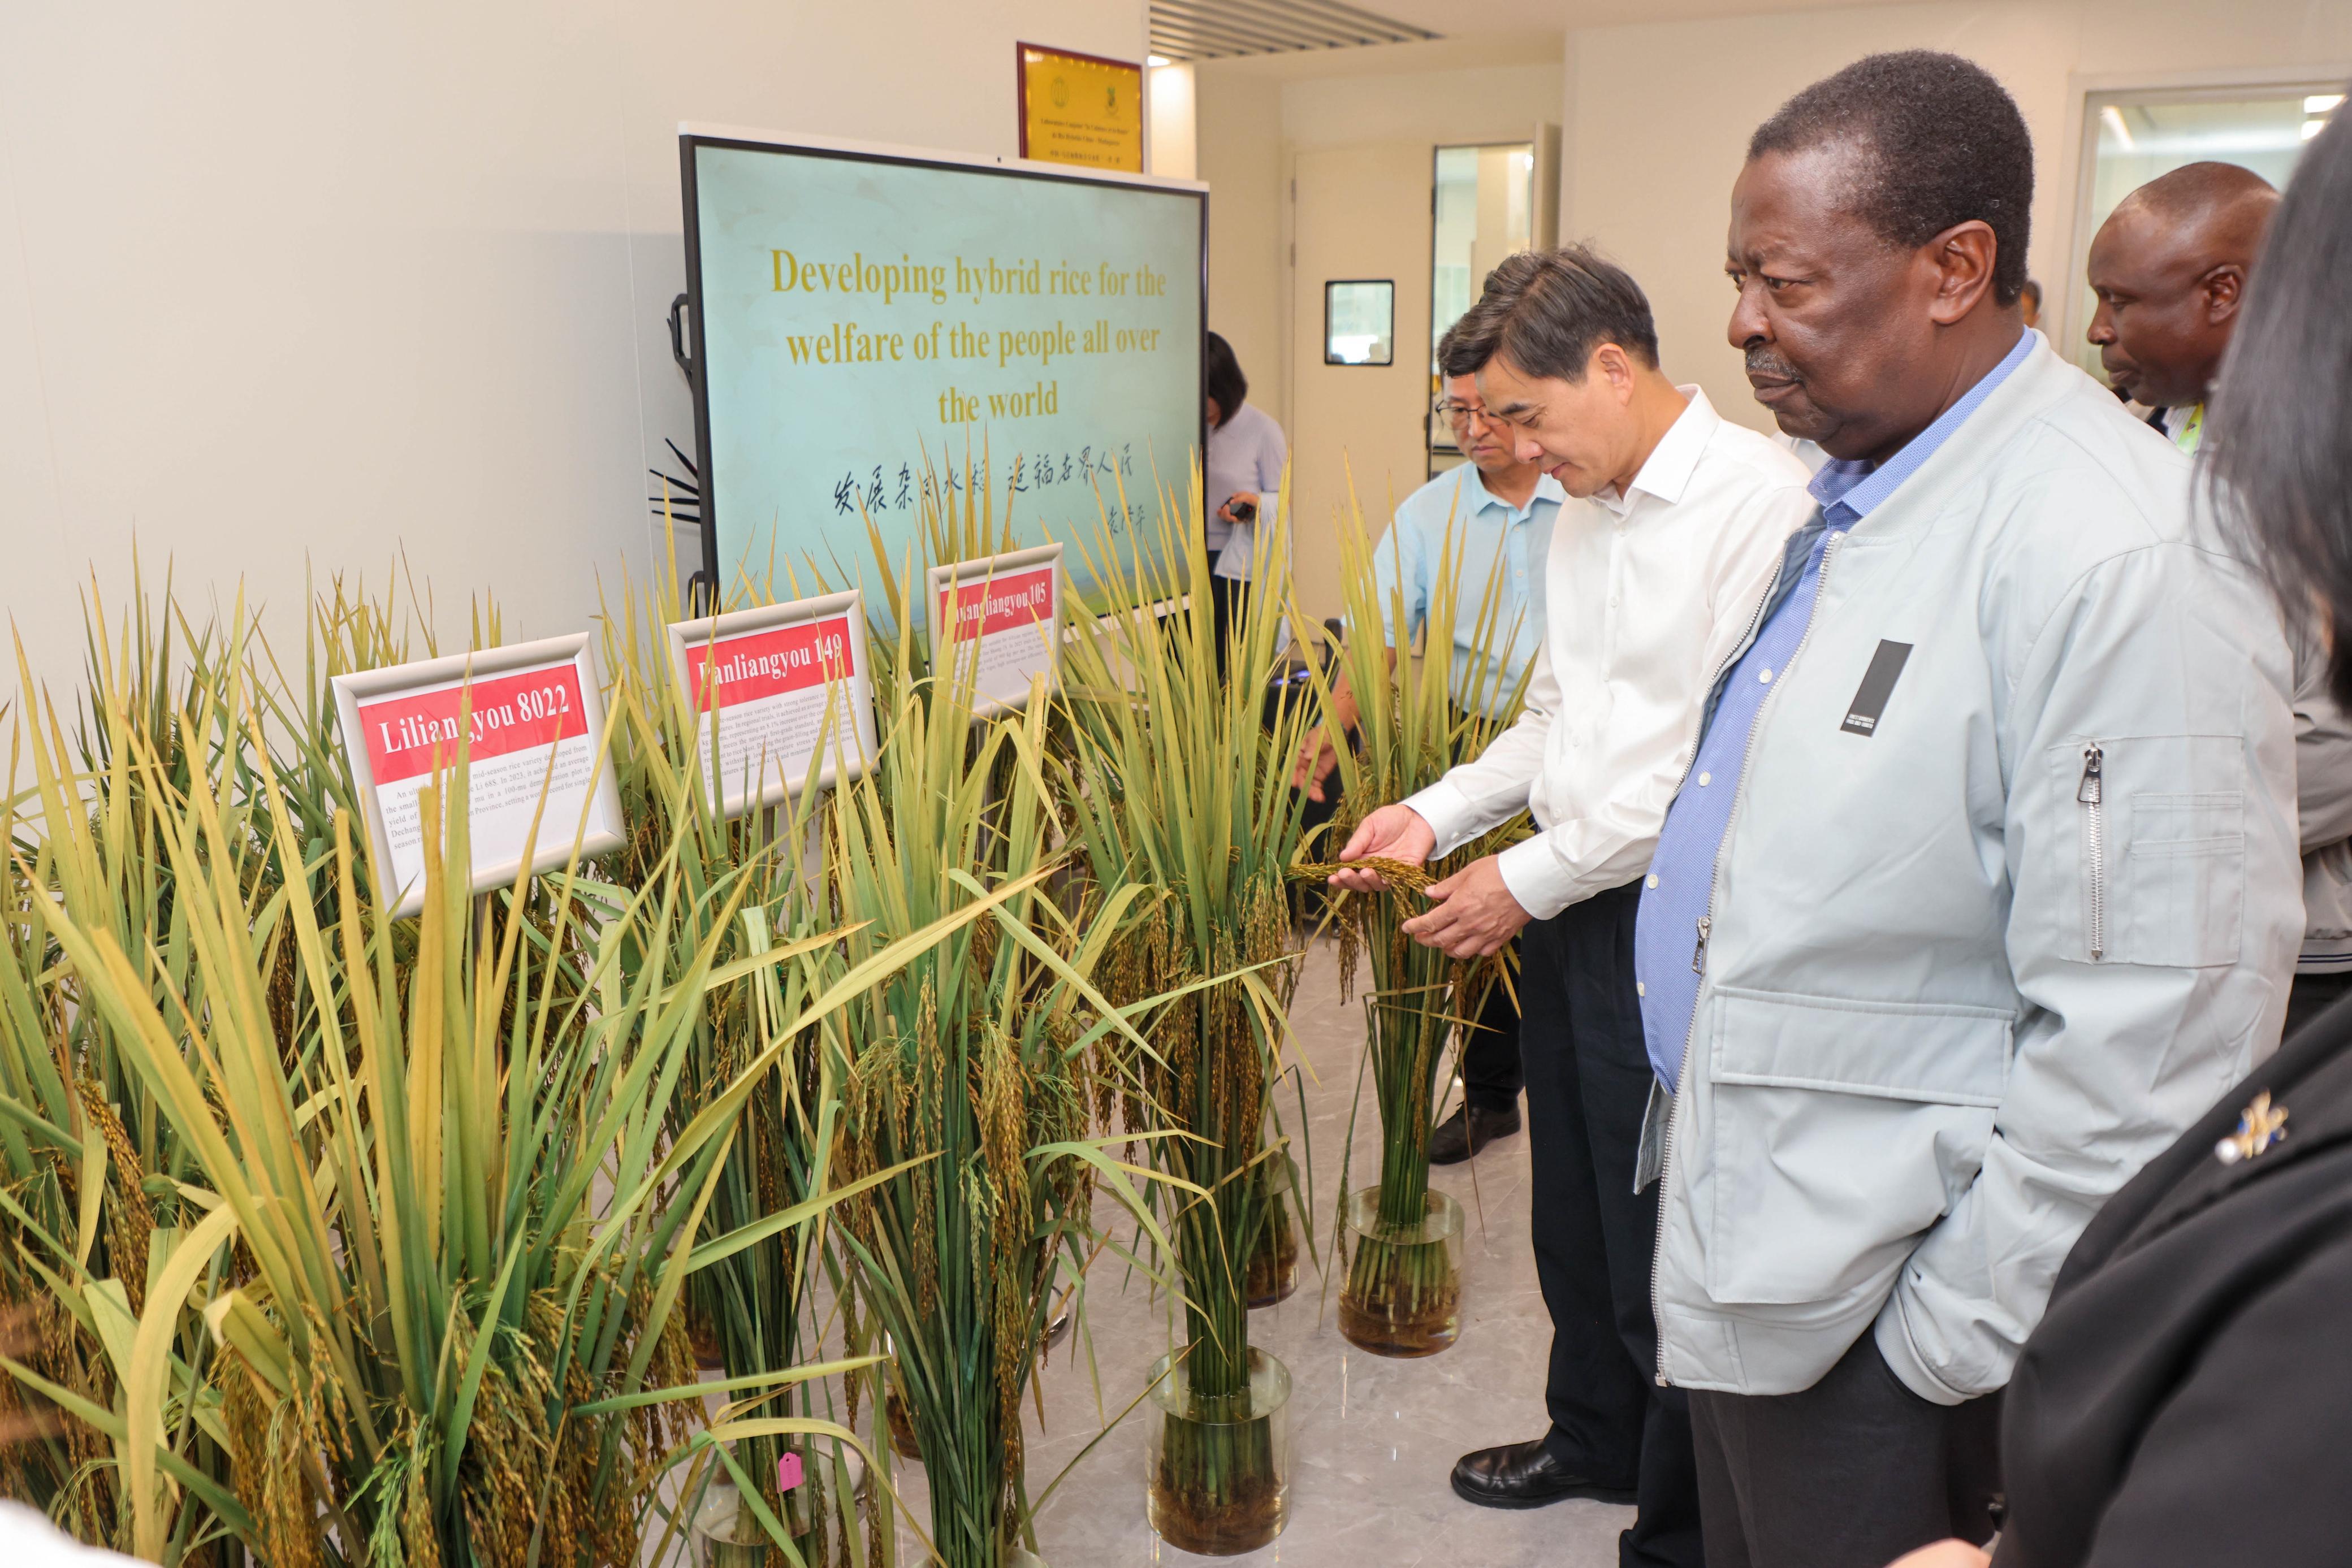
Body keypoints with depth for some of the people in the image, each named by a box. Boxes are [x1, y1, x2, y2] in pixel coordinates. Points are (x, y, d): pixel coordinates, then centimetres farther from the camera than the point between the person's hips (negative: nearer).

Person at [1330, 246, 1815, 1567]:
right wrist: (1439, 814, 8)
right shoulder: (1585, 512, 12)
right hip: (1566, 909, 8)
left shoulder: (1757, 499, -17)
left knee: (1661, 1243, 5)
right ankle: (1595, 1437, 45)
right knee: (1571, 1206, 22)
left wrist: (1534, 877, -17)